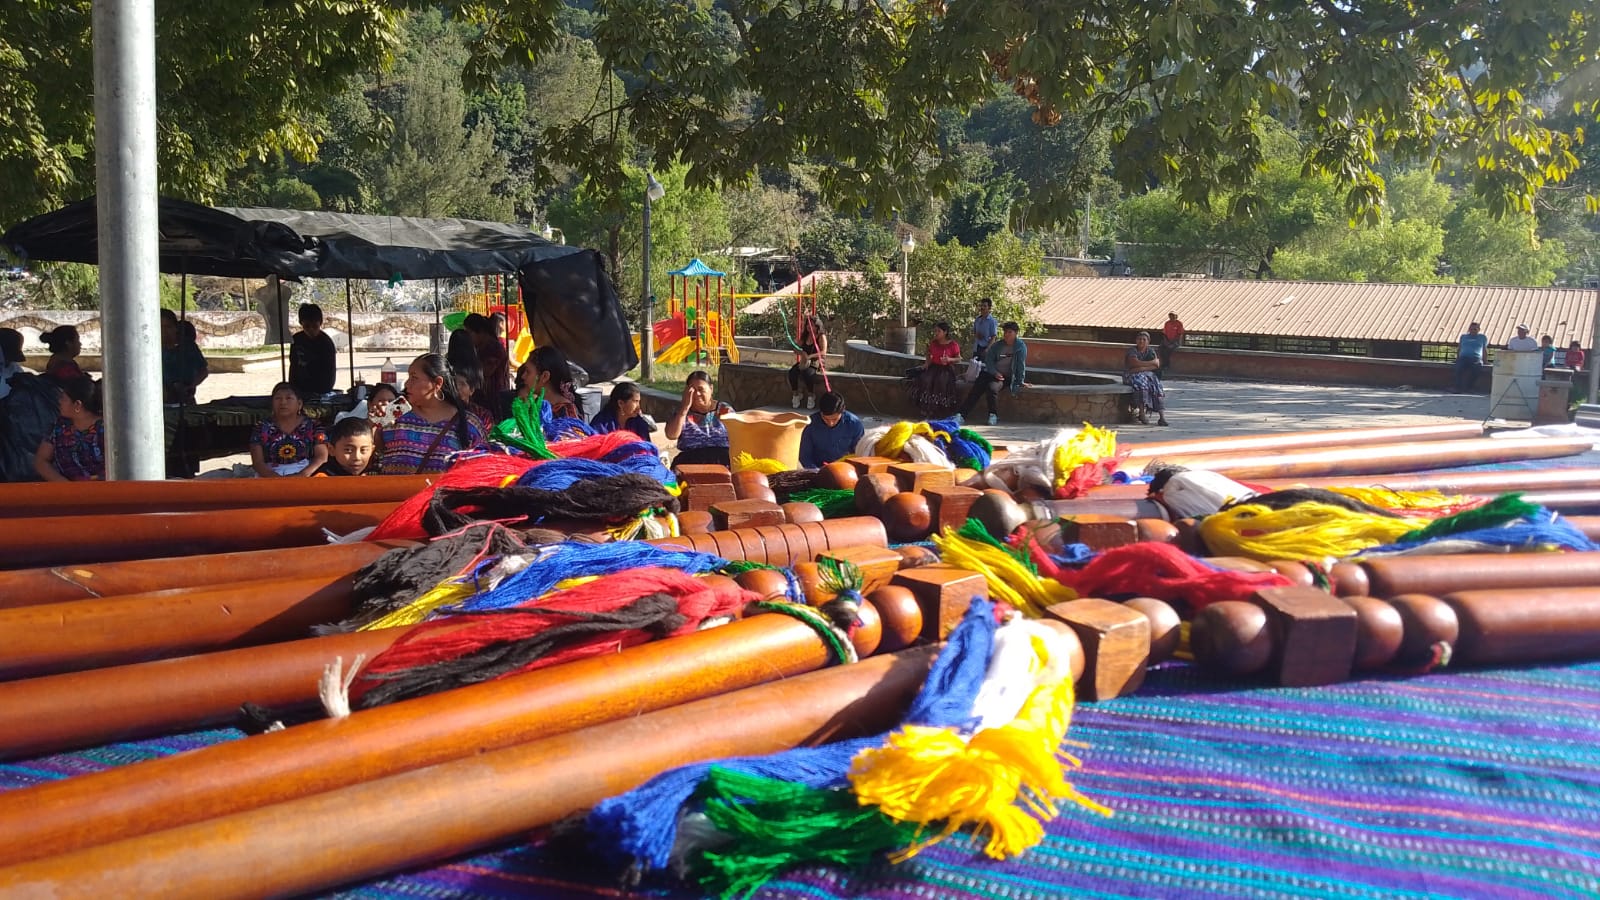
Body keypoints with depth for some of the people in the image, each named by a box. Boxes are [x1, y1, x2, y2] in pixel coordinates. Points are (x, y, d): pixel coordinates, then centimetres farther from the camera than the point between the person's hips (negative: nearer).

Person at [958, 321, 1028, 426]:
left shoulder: (1020, 346, -4)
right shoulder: (996, 345, 9)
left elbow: (1021, 364, -8)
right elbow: (989, 360, 2)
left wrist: (1021, 381, -11)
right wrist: (995, 373, -14)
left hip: (1007, 377, -4)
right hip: (992, 373, 4)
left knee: (992, 387, -33)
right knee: (976, 390, -17)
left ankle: (993, 415, -21)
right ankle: (962, 415, -21)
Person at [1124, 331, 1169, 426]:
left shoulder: (1151, 351, 9)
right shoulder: (1132, 350, -3)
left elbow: (1156, 365, -5)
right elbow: (1136, 363, -19)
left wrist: (1141, 368, -19)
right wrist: (1152, 362, -10)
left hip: (1147, 375, 3)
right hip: (1132, 375, -3)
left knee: (1157, 386, -25)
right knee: (1141, 383, -36)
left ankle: (1162, 416, -36)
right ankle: (1142, 412, -38)